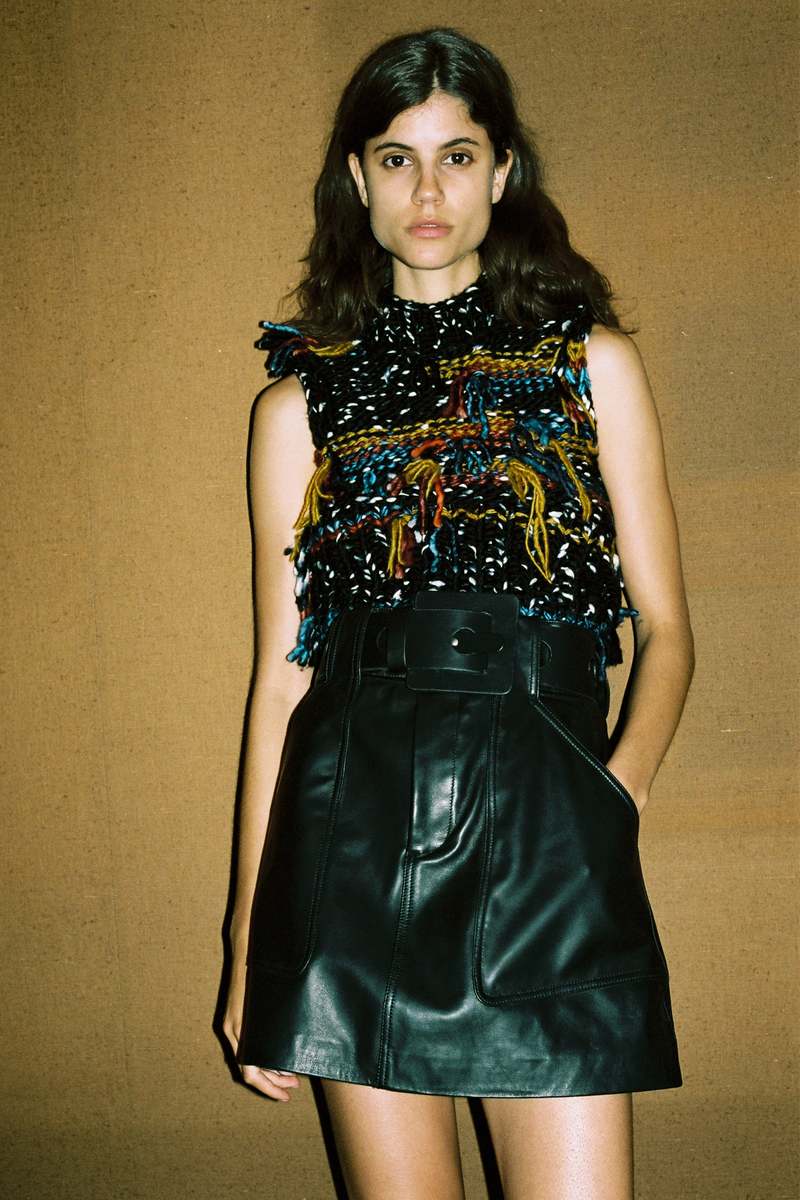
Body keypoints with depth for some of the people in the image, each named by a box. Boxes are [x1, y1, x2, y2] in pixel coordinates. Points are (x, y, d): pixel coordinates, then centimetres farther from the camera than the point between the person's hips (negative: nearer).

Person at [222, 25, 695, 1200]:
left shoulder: (592, 363, 12)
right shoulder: (301, 403, 13)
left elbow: (664, 626, 10)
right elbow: (282, 672, 11)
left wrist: (627, 772, -11)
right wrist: (249, 941, 8)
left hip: (546, 818, 0)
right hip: (355, 820, 1)